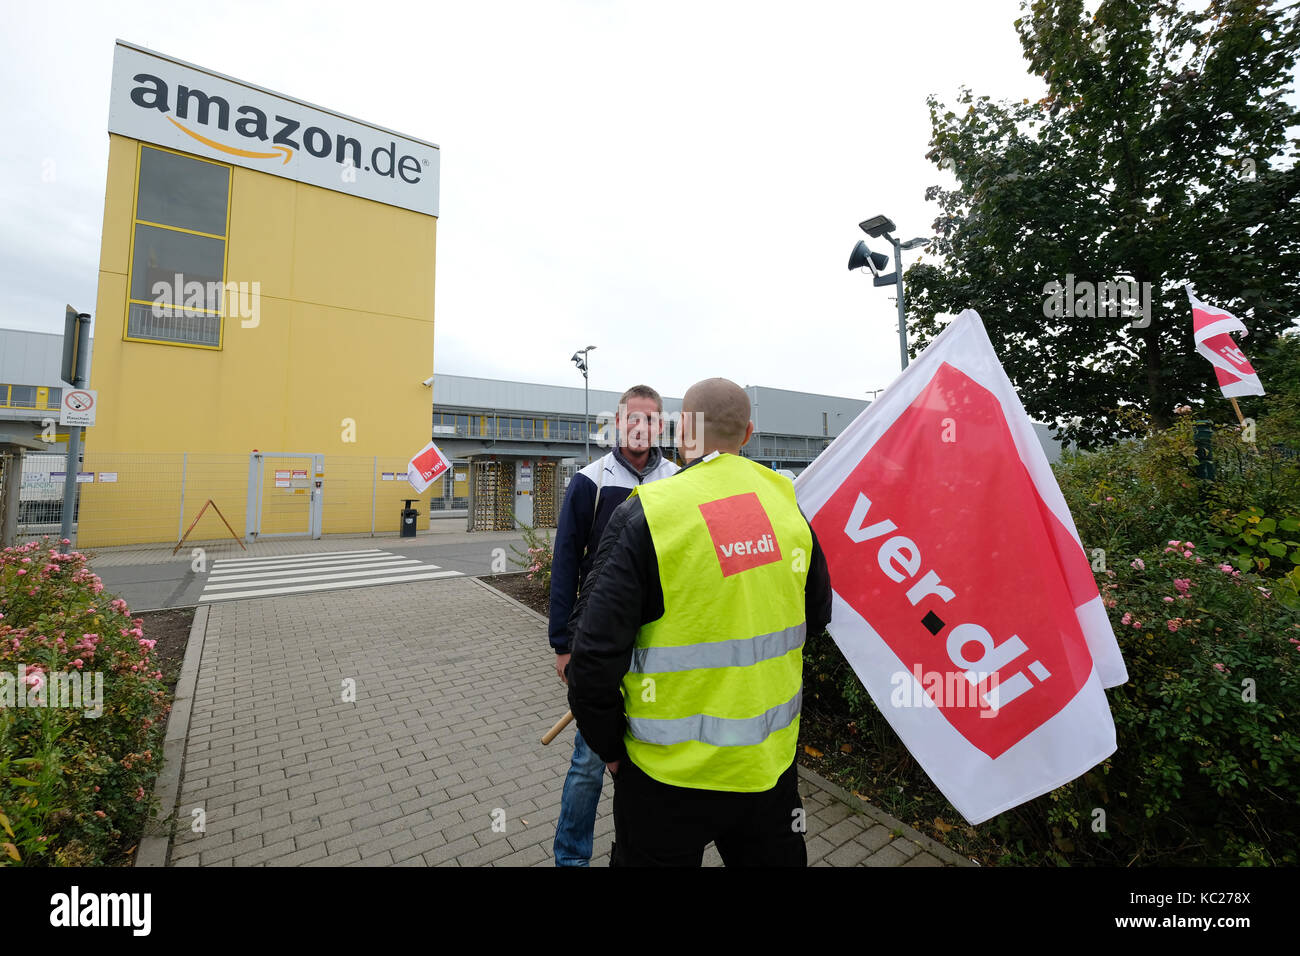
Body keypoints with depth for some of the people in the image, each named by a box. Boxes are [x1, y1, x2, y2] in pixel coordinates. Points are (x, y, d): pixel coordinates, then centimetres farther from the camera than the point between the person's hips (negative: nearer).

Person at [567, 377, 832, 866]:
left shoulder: (644, 514, -20)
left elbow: (596, 651, -20)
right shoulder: (785, 501, -5)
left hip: (672, 773, -4)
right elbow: (815, 616, 7)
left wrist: (610, 747, -4)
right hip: (773, 761, 4)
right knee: (775, 857, 28)